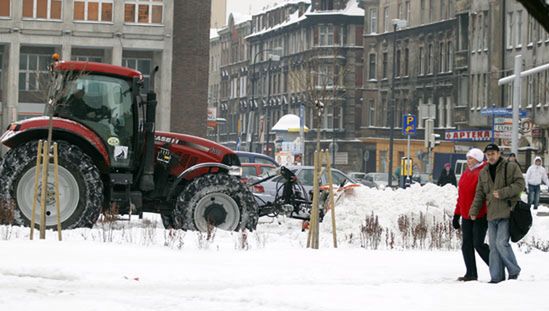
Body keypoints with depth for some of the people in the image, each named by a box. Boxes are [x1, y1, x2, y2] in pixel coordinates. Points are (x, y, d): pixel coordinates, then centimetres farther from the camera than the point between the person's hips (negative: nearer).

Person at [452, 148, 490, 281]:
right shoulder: (466, 174, 15)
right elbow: (461, 195, 19)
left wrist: (488, 214, -20)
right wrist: (456, 215, 18)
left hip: (480, 216, -8)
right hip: (466, 216, 8)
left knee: (478, 244, -9)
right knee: (466, 245, 5)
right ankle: (471, 273, 9)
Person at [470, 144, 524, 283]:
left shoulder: (511, 167, 0)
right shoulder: (483, 172, 17)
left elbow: (520, 184, -8)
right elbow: (479, 194, 19)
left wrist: (503, 193, -17)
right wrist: (474, 210, 9)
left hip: (507, 213, -6)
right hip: (492, 214, 6)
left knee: (501, 243, -15)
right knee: (493, 246, 4)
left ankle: (514, 271, 3)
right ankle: (497, 277, 8)